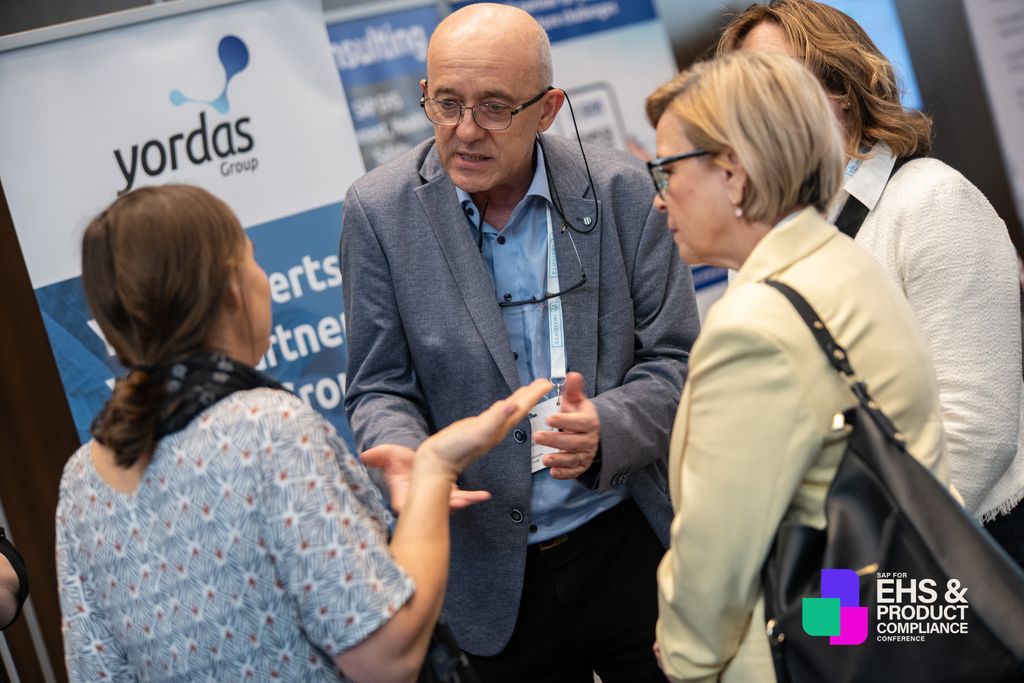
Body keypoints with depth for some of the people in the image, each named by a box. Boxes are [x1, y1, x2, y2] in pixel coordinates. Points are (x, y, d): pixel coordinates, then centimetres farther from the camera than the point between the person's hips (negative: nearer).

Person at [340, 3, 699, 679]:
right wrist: (407, 459, -25)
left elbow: (675, 360, -3)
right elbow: (381, 389, -2)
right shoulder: (379, 210, -7)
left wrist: (606, 431, -24)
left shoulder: (621, 188, -6)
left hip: (634, 546, 1)